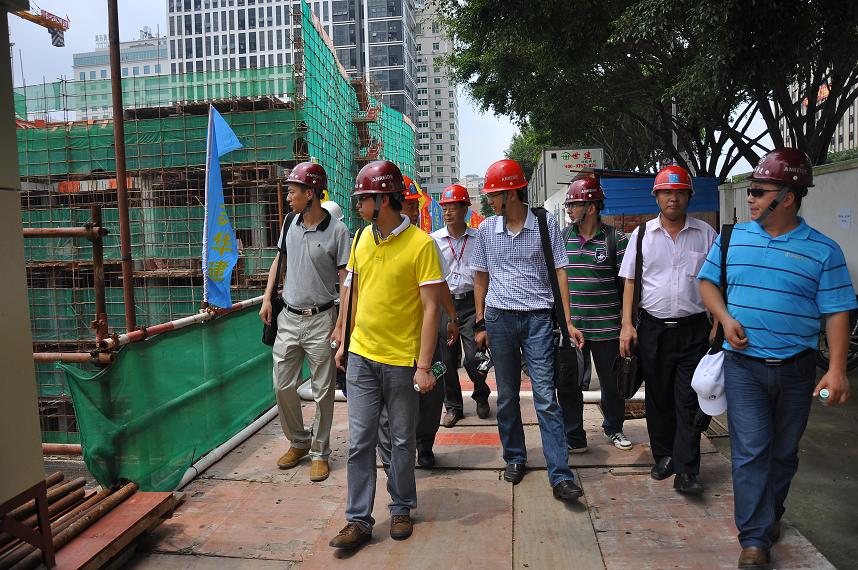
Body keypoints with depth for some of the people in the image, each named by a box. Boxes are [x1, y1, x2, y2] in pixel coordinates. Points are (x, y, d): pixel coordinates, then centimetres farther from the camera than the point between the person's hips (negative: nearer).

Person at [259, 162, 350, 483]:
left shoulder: (337, 231, -11)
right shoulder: (291, 223, 5)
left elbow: (345, 281, -11)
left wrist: (341, 327, -16)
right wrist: (267, 297, 12)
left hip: (320, 320, -5)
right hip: (288, 318, 6)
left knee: (322, 391, 5)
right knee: (282, 386, 10)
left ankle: (319, 452, 21)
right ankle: (298, 442, 30)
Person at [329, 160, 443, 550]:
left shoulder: (420, 244, -13)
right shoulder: (362, 238, 4)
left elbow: (430, 307, -13)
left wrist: (423, 366, -16)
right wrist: (343, 342, 15)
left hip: (402, 361, -4)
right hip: (361, 357, 4)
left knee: (402, 441, 12)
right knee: (359, 441, 7)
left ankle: (401, 509, 32)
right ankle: (359, 520, 20)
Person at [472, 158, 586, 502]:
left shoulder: (545, 224, 0)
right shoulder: (487, 229, 7)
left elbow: (559, 272, 1)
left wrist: (568, 322, -5)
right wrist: (481, 324, 9)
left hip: (538, 318, -3)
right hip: (500, 317, 3)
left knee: (546, 398, -6)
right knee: (507, 396, 12)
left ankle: (560, 476, -2)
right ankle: (514, 458, 29)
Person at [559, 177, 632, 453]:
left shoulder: (615, 239, -5)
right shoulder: (562, 238, 5)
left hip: (606, 327, -2)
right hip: (570, 326, 2)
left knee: (612, 382, 14)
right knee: (567, 383, 5)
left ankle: (614, 428, 37)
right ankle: (574, 438, 19)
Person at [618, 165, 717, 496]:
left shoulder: (705, 234, 4)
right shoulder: (642, 235, 5)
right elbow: (630, 281, 5)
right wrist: (627, 324, -3)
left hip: (693, 329, -1)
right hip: (653, 328, 1)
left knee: (689, 401, -1)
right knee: (658, 398, 11)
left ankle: (686, 471, 5)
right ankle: (663, 457, 26)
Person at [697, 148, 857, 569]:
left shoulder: (822, 250, -4)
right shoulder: (733, 237, 2)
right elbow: (708, 281, 12)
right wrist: (725, 318, -6)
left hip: (795, 368, 0)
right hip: (743, 364, 0)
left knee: (784, 450, 15)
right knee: (751, 451, -3)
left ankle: (771, 514, 37)